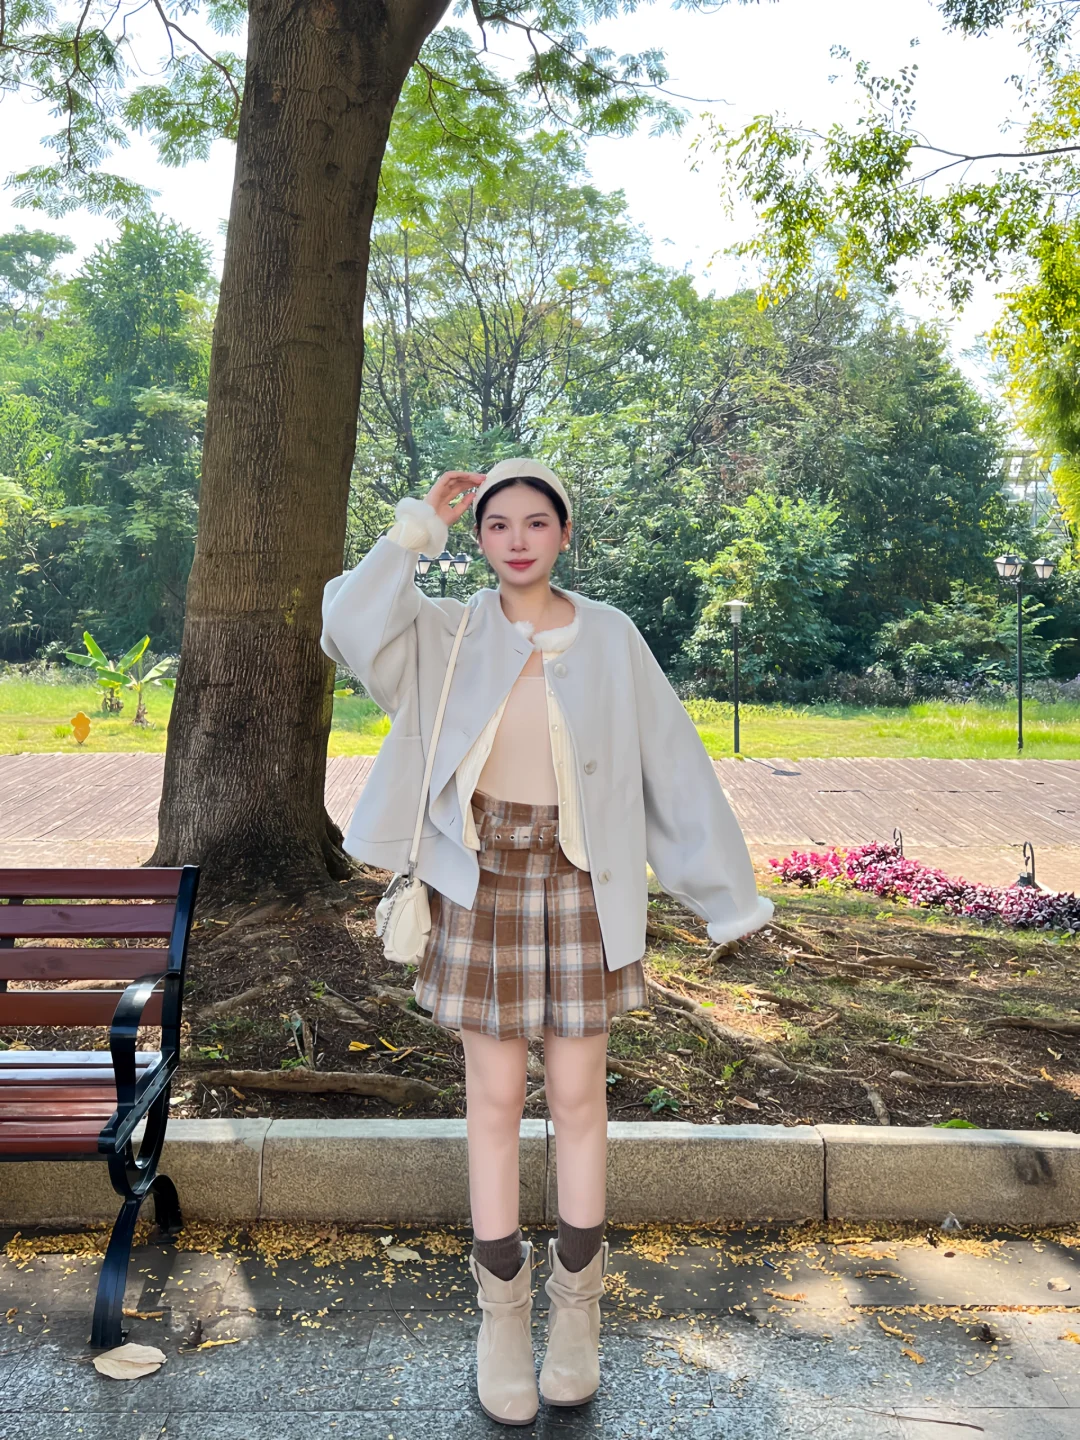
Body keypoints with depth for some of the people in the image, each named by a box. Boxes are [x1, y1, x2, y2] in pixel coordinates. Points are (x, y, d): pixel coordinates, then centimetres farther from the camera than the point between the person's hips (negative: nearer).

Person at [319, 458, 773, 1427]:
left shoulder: (610, 638, -2)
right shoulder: (448, 633, 0)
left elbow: (674, 763, 0)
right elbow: (351, 628, -18)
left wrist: (727, 891, 2)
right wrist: (420, 527, -11)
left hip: (581, 883, 0)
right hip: (480, 882, 1)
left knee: (578, 1094, 9)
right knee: (495, 1097, 8)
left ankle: (578, 1307, 29)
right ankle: (502, 1312, 26)